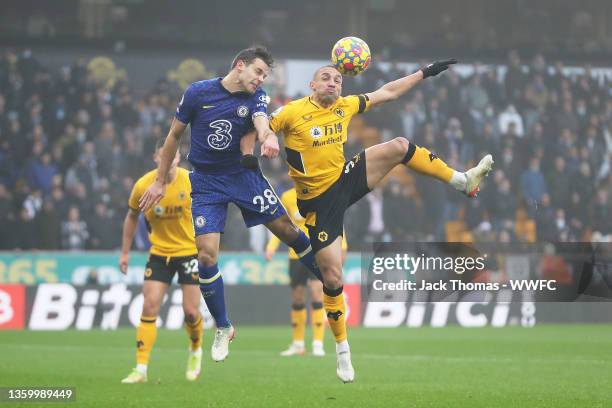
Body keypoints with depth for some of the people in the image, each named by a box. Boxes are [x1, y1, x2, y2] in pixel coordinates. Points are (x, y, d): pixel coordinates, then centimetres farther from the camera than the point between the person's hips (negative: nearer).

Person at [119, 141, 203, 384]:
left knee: (191, 311, -3)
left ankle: (196, 350, 30)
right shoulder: (143, 185, -11)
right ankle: (141, 369, -6)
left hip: (189, 251, -1)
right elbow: (132, 216, 6)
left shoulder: (191, 181, -14)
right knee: (149, 307, -9)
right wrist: (125, 252, 6)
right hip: (159, 252, 1)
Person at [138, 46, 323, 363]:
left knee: (286, 229, -6)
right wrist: (160, 182, 3)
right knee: (206, 254, -10)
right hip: (206, 182, -1)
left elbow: (262, 123, -27)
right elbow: (174, 135, 1)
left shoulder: (256, 97, -5)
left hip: (244, 175, 1)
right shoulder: (197, 93, -9)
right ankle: (223, 328, 6)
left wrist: (268, 137, -52)